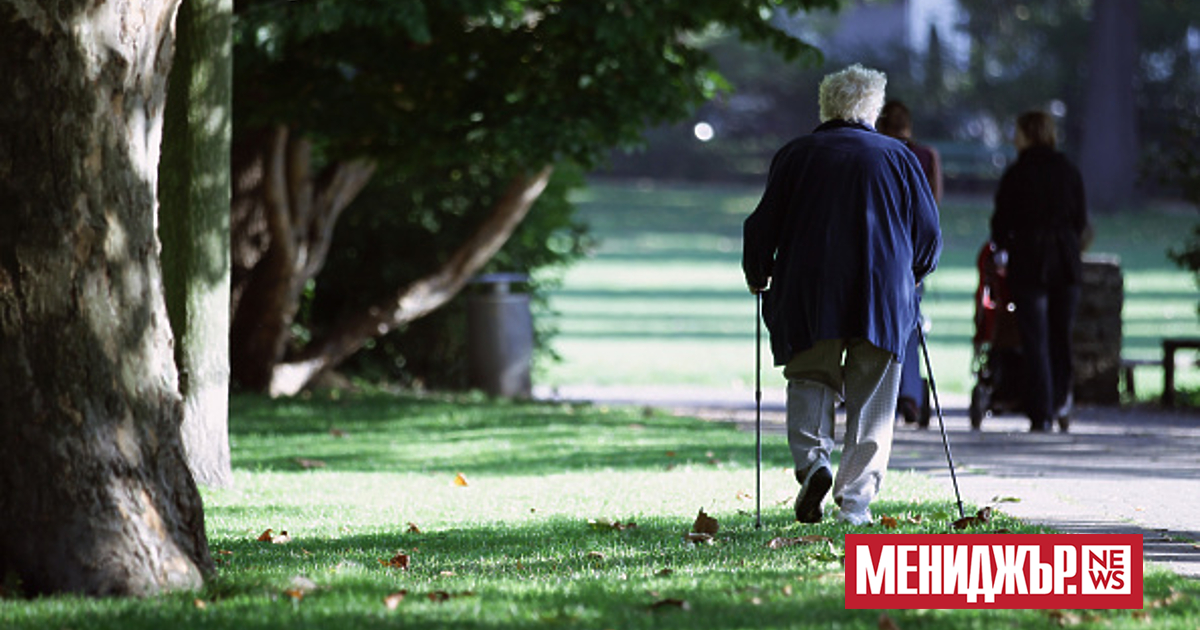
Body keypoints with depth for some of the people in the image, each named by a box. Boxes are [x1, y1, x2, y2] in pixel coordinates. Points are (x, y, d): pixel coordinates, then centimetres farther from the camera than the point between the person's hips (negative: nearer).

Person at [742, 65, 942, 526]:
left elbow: (763, 224, 3)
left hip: (809, 297, 0)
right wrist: (912, 274, 29)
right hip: (883, 297, 1)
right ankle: (855, 503, 0)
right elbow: (929, 232, 11)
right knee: (870, 401, 6)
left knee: (809, 381, 10)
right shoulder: (898, 157, 8)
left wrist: (757, 276, 19)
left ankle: (812, 459, -17)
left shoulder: (795, 155, 5)